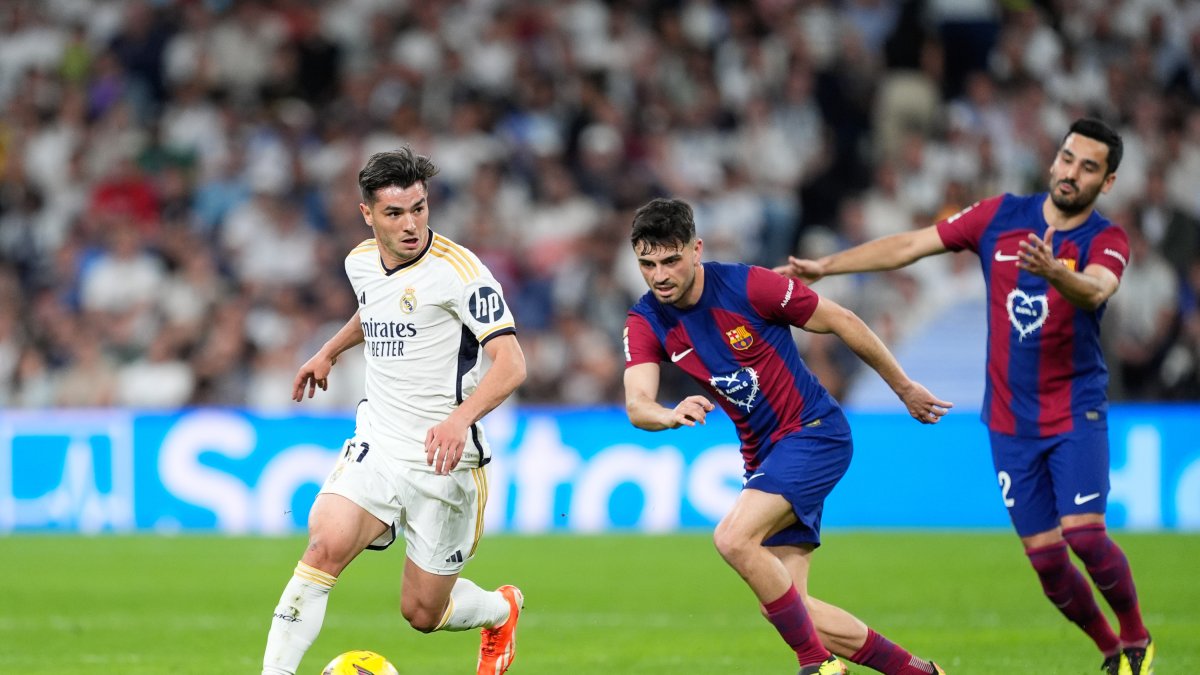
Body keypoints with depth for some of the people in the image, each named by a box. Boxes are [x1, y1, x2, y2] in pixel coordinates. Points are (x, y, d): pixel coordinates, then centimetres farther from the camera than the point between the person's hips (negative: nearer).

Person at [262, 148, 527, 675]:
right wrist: (329, 351, 33)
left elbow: (511, 364, -24)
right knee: (326, 547, -24)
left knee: (423, 612, 7)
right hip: (376, 447, 4)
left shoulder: (456, 269, -16)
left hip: (440, 458, -4)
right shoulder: (361, 262, 4)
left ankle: (501, 610, 41)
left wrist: (460, 419, -39)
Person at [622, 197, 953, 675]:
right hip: (764, 454, 6)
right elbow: (637, 404, -18)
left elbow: (842, 323, -6)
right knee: (785, 607, -1)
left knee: (734, 539, -26)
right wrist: (671, 415, -43)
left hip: (816, 433, -6)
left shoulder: (747, 286, -17)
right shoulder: (645, 324, -4)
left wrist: (905, 389, 3)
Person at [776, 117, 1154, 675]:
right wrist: (824, 266, -1)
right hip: (1010, 418, 3)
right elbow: (911, 245, 4)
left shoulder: (1107, 241, -8)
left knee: (1084, 533, -18)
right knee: (1045, 556, 0)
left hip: (1076, 414, -3)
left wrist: (1055, 273, -53)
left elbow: (1095, 290, -31)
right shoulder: (1002, 216, 1)